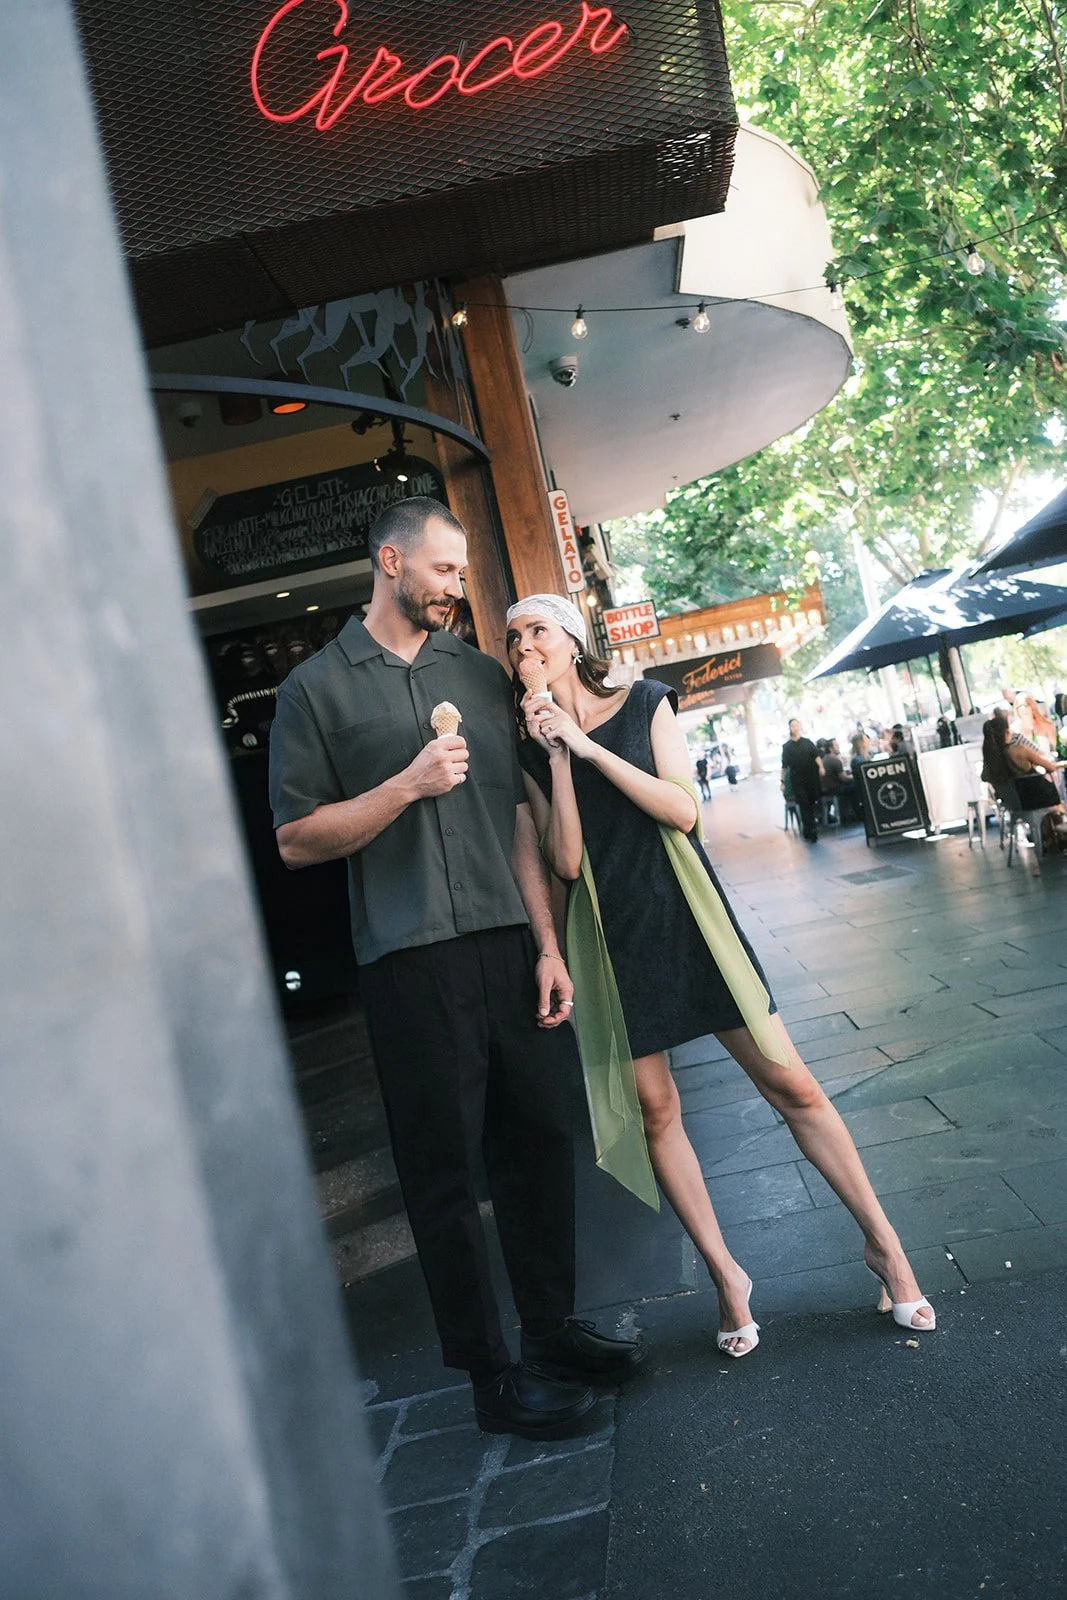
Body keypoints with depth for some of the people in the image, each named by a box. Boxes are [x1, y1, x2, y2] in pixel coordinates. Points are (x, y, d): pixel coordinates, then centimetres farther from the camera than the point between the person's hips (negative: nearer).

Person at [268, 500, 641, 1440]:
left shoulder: (480, 674, 14)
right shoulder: (318, 687, 1)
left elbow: (520, 819, 12)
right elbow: (297, 840, -2)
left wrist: (548, 943, 5)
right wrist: (406, 784, -14)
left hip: (509, 946, 5)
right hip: (413, 964, -4)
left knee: (540, 1141, 12)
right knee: (446, 1175, 4)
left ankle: (554, 1329, 31)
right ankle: (492, 1375, 19)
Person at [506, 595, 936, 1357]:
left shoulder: (644, 703, 2)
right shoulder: (532, 749, 5)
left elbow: (683, 811, -10)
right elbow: (567, 861, -6)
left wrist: (590, 747, -13)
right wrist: (557, 757, -12)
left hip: (683, 915, -1)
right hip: (610, 937, 2)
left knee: (791, 1083, -2)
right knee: (655, 1108, 3)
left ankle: (882, 1240, 13)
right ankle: (726, 1275, 19)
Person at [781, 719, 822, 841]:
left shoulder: (807, 742, 8)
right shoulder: (787, 746, 6)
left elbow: (816, 756, -1)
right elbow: (784, 766, 7)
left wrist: (821, 767, -19)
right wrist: (783, 782, 4)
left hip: (811, 778, 2)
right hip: (797, 781, -2)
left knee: (811, 803, 6)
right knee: (804, 804, -8)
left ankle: (808, 830, 22)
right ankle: (811, 832, -7)